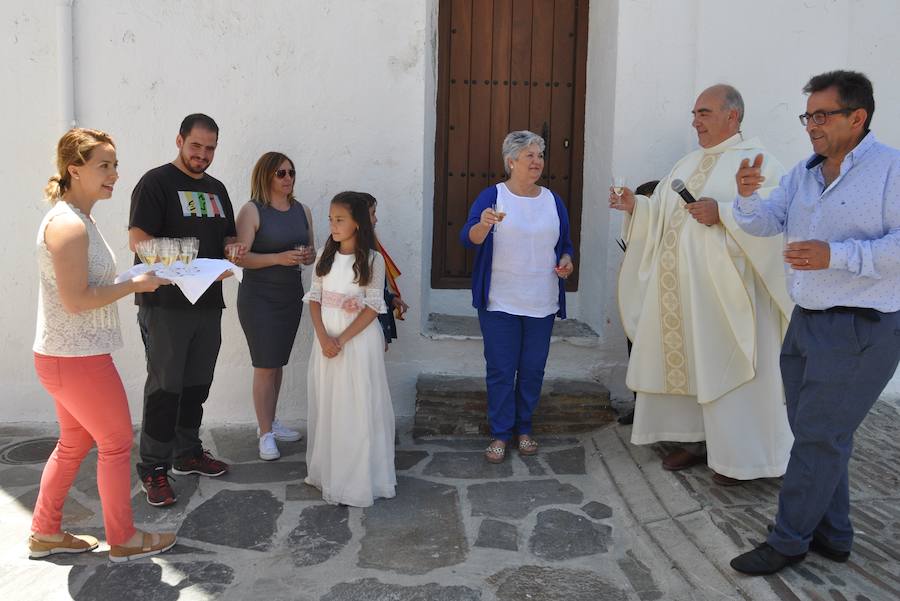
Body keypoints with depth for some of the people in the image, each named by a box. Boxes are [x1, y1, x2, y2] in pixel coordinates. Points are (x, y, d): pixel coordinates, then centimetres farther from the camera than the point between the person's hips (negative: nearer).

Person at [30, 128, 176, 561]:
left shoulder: (75, 219, 11)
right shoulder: (69, 224, -20)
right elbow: (76, 300, -23)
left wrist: (132, 281, 7)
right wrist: (135, 285, -17)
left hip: (64, 355, 10)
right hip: (77, 359, -10)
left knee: (75, 443, 21)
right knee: (117, 443, 4)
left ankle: (45, 533, 34)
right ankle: (123, 540, 19)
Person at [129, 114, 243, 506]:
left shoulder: (216, 189, 17)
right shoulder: (156, 182, -5)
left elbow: (227, 237, 24)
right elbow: (138, 238, -14)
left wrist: (235, 248, 0)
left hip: (208, 302, 7)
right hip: (165, 304, -7)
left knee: (197, 384, 14)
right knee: (164, 386, -3)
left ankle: (188, 454, 28)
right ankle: (153, 468, 7)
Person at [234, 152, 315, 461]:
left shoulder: (302, 211, 8)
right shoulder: (252, 211, -9)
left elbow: (310, 251, 17)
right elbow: (241, 257, -16)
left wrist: (309, 255, -6)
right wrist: (279, 258, -26)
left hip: (291, 294, 6)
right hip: (259, 297, -5)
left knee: (278, 363, 14)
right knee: (265, 365, -4)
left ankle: (271, 422, 28)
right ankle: (266, 434, 6)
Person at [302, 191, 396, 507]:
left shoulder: (372, 260, -6)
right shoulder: (324, 256, 6)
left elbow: (372, 307, -10)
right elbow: (314, 299, 4)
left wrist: (342, 340, -15)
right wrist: (323, 338, -10)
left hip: (359, 340, -4)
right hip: (326, 340, 4)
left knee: (357, 408, -1)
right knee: (326, 405, 10)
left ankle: (359, 477, 9)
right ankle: (328, 471, 24)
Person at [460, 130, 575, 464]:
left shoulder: (553, 201, 9)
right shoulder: (492, 196, -4)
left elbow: (565, 244, 18)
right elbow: (469, 238, -15)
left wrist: (566, 261, -4)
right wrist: (483, 225, -37)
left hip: (542, 304, 4)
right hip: (500, 302, -3)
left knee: (533, 369, 10)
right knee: (500, 370, 1)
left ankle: (523, 428, 27)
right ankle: (500, 434, 14)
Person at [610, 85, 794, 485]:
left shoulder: (756, 161, -5)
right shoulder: (688, 164, 18)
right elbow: (663, 216, 18)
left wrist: (722, 213, -24)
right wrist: (636, 206, 2)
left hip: (722, 287, -7)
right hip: (677, 286, 7)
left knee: (724, 368, -2)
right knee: (682, 361, 10)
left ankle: (737, 455, 12)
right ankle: (697, 439, 24)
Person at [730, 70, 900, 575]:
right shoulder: (804, 174, 11)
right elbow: (766, 224, 4)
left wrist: (836, 255, -26)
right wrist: (748, 195, -15)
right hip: (807, 322, 8)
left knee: (819, 438, -1)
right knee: (815, 433, 15)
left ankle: (788, 542, 13)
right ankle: (833, 536, 30)